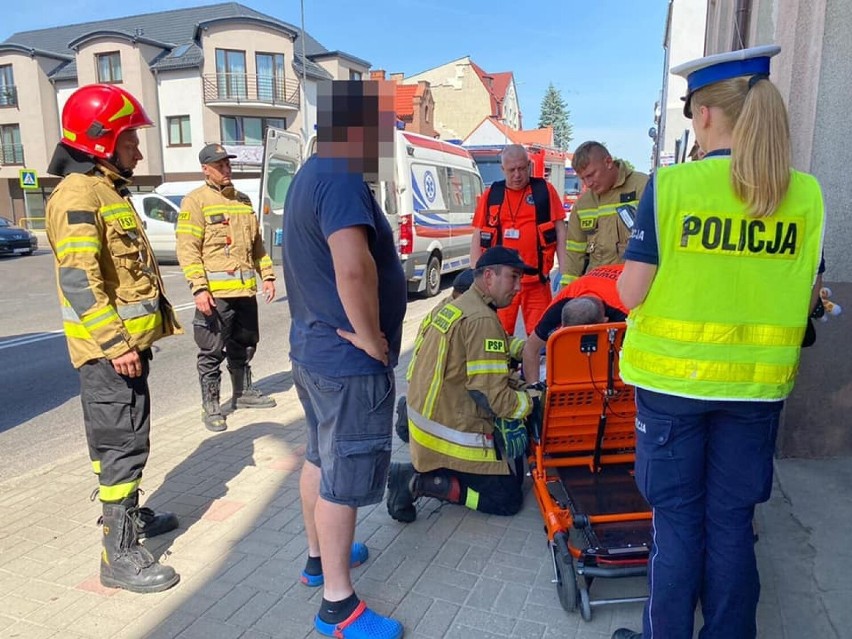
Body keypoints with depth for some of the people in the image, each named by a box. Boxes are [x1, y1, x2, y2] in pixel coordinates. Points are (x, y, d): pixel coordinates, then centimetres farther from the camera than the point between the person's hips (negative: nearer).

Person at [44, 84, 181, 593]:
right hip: (108, 348, -10)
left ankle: (127, 513, 36)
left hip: (128, 341, 10)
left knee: (123, 438, 20)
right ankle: (120, 554, 3)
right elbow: (78, 279, -24)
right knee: (124, 444, -6)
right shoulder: (79, 194, -15)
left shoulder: (109, 191, 17)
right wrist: (114, 343, -26)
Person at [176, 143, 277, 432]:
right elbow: (187, 249, -13)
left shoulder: (243, 200, 16)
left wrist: (267, 275, 13)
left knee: (244, 345, 17)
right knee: (212, 351, 1)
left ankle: (243, 392, 33)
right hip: (215, 292, -6)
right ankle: (210, 406, 12)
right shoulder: (195, 201, -5)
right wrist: (199, 288, -20)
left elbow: (257, 243, 20)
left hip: (246, 290, 7)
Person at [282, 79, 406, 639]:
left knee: (323, 459, 22)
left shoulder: (311, 175, 14)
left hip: (316, 349, 10)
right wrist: (371, 336, -22)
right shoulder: (341, 178, -20)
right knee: (345, 477, 1)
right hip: (348, 360, -10)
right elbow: (354, 268, -36)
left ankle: (320, 557, 40)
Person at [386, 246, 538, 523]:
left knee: (514, 470, 20)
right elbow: (495, 398, -23)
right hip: (453, 435, -9)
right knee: (508, 500, 1)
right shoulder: (482, 320, -22)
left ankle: (420, 470, 10)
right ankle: (420, 482, -6)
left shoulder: (454, 306, 8)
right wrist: (532, 401, -5)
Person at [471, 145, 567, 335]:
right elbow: (477, 238, 10)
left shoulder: (545, 190, 6)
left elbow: (560, 231, 5)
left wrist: (564, 272, -1)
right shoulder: (491, 195, 9)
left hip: (537, 280, 0)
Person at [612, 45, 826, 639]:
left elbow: (631, 292, -12)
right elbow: (807, 298, 5)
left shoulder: (671, 185, -13)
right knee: (732, 522, 16)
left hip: (674, 376, -3)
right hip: (756, 383, 3)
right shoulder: (806, 194, -2)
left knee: (677, 518, 11)